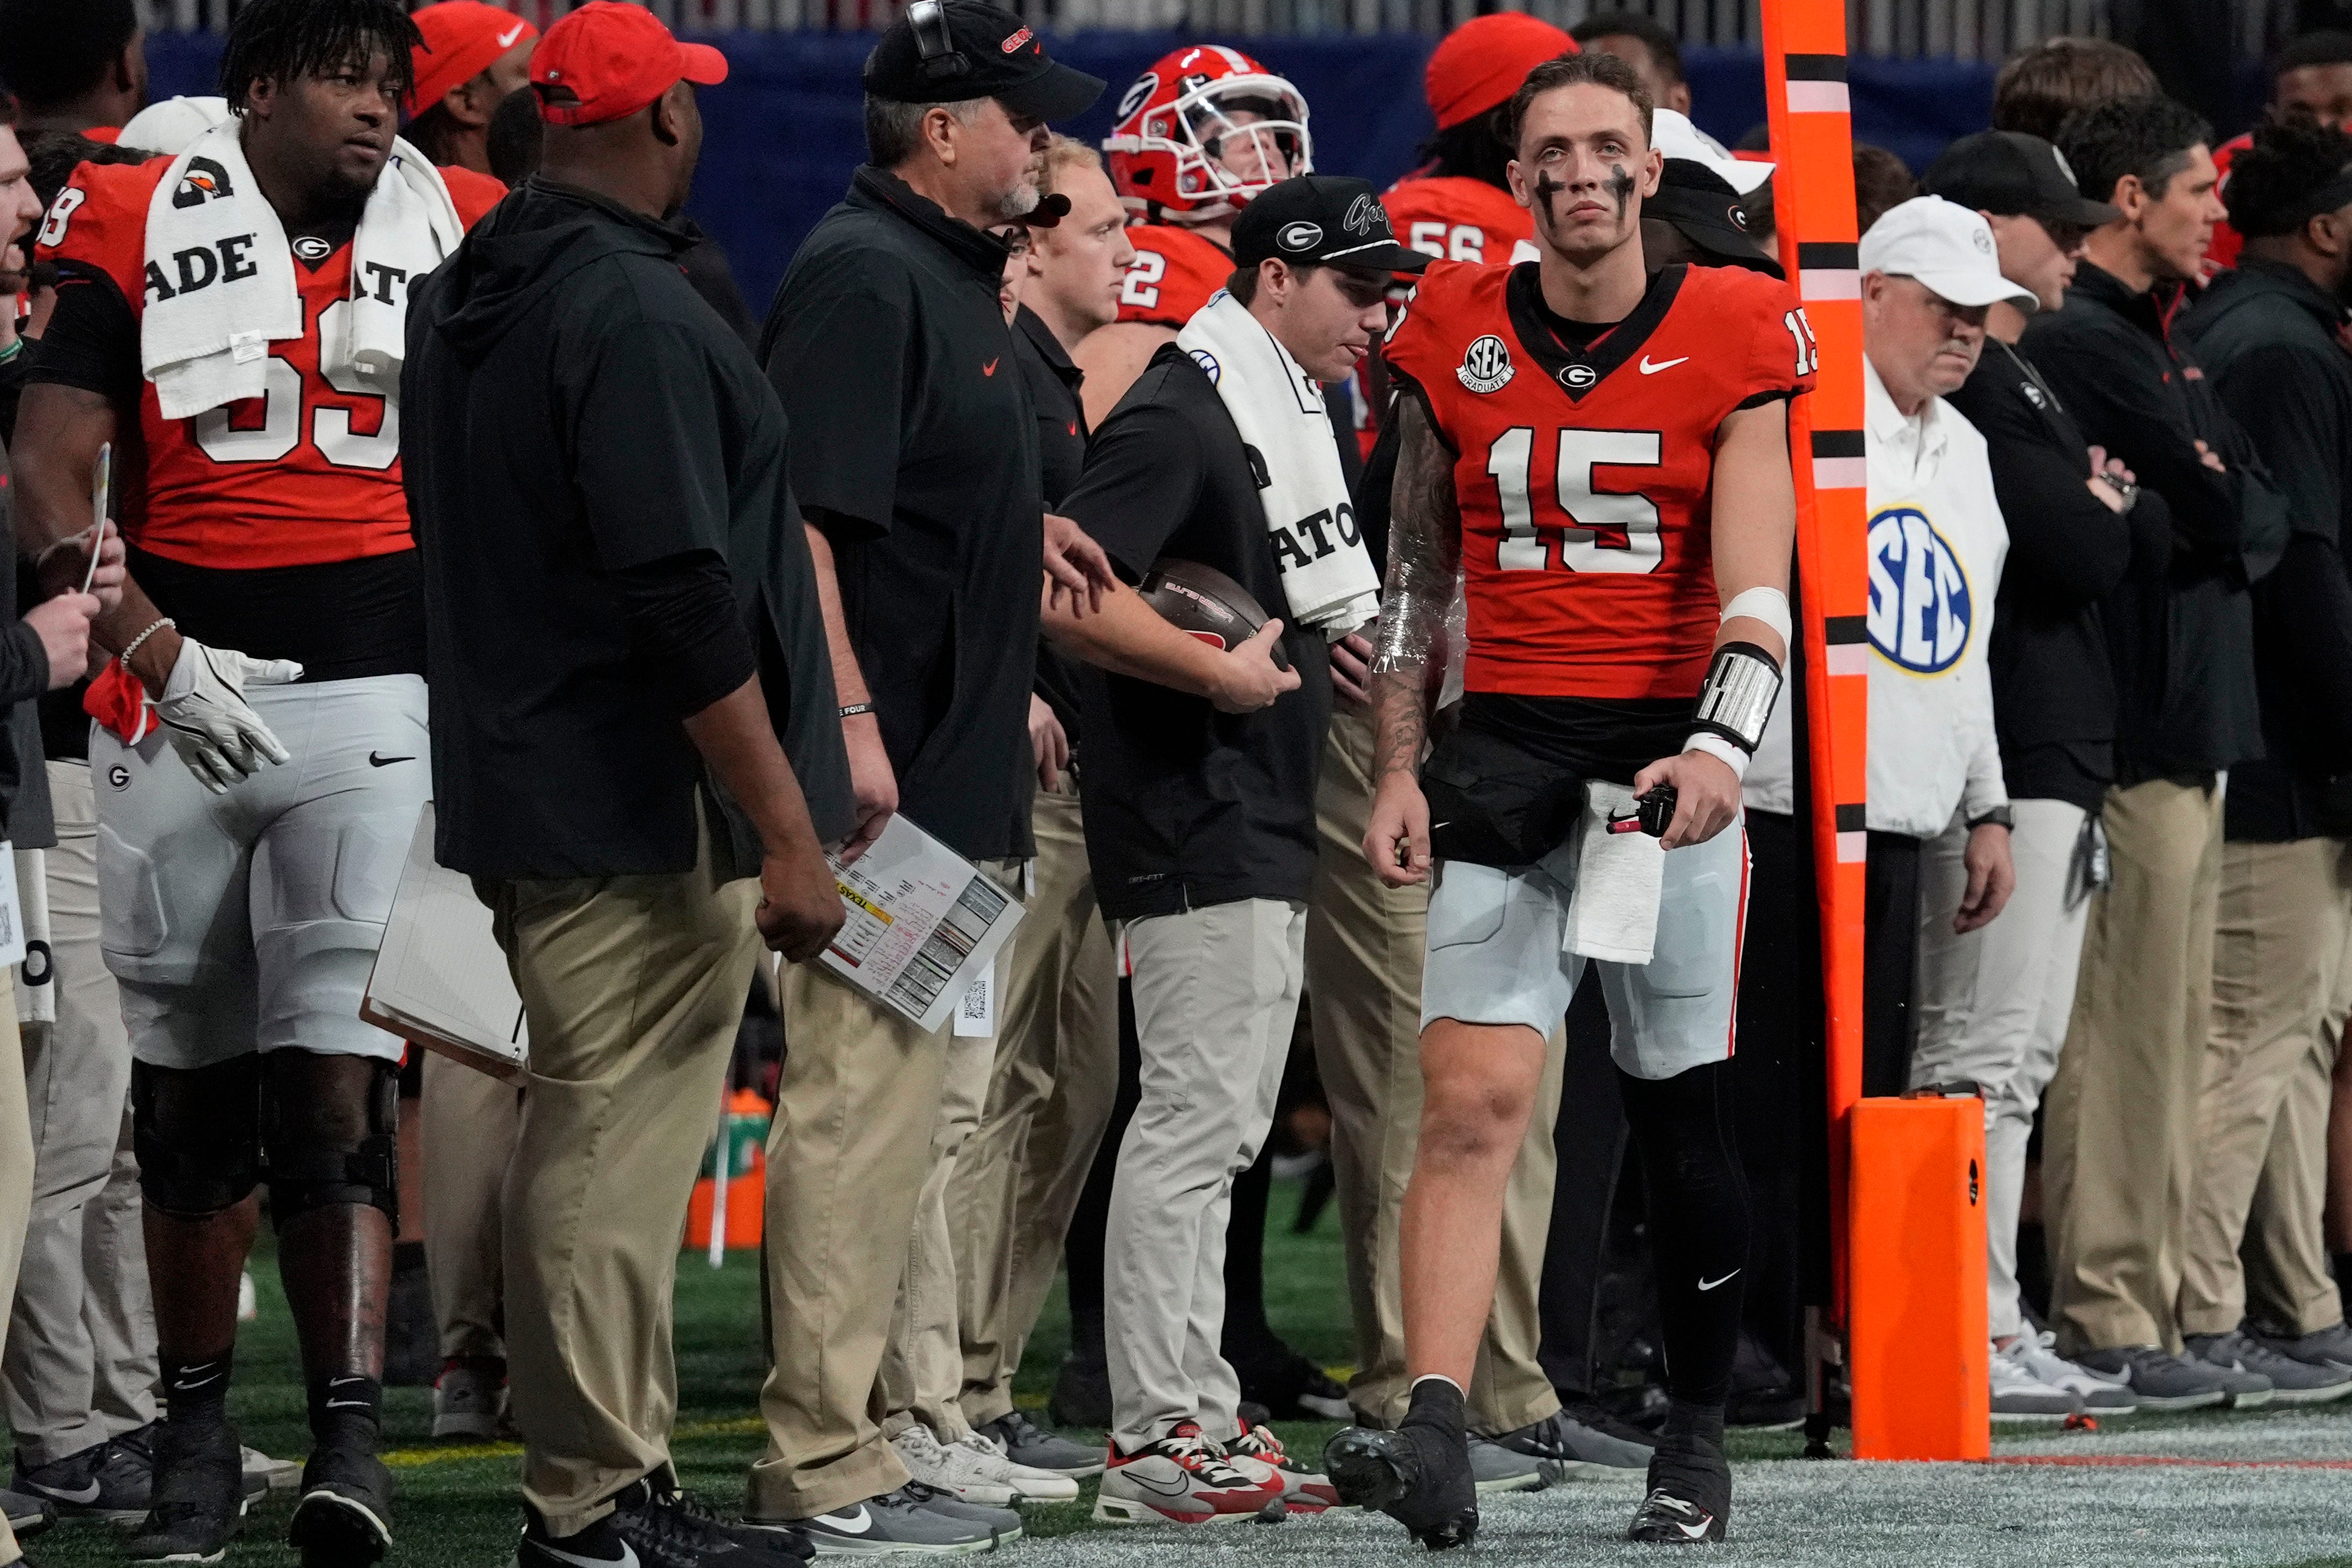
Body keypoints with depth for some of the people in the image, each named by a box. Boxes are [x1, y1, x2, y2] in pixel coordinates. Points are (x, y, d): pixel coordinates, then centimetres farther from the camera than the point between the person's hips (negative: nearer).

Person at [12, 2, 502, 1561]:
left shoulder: (452, 242, 8)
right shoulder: (138, 235, 1)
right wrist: (154, 648, -14)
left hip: (377, 700, 0)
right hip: (182, 705, 0)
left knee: (337, 1076, -11)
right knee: (193, 1084, 8)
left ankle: (350, 1434, -14)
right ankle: (198, 1435, 19)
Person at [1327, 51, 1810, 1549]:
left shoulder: (1730, 339, -1)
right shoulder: (1459, 341, 7)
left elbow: (1756, 585, -9)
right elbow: (1419, 579, 15)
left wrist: (1725, 744, -24)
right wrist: (1400, 768, 8)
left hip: (1671, 747, -1)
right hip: (1506, 744, 1)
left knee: (1683, 1116, 5)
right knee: (1473, 1098, -13)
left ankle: (1700, 1437, 21)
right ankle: (1435, 1440, -22)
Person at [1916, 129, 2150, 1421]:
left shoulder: (2024, 379, 21)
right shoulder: (1958, 378, -13)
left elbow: (2143, 538, 17)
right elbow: (2080, 552, -19)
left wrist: (2102, 510, -2)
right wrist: (2104, 512, 1)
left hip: (2058, 758, 11)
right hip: (1999, 760, -11)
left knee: (2023, 1054, 12)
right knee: (1983, 1052, -11)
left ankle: (1997, 1331, 16)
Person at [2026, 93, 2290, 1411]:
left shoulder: (2154, 343, 21)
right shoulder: (2083, 344, -12)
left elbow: (2259, 520, 18)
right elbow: (2231, 514, -16)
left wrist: (2225, 513, 0)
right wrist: (2231, 506, 2)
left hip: (2190, 736, 10)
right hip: (2132, 740, -10)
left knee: (2172, 1039, 11)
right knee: (2127, 1035, -9)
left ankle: (2150, 1315, 15)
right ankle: (2106, 1324, -9)